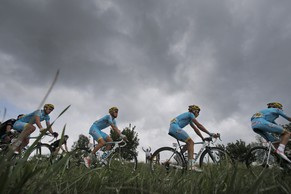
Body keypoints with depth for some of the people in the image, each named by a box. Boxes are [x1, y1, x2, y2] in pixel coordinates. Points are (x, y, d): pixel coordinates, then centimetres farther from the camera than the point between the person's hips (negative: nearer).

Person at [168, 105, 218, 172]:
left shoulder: (189, 118, 27)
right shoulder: (190, 114, 0)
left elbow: (196, 129, 27)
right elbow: (199, 125, -7)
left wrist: (203, 138, 23)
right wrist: (210, 133, -5)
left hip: (172, 129, 10)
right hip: (175, 127, -10)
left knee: (189, 142, 10)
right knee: (191, 142, -12)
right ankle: (191, 165, -19)